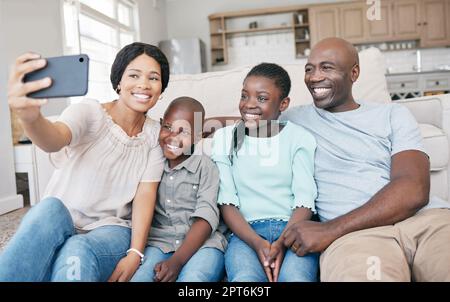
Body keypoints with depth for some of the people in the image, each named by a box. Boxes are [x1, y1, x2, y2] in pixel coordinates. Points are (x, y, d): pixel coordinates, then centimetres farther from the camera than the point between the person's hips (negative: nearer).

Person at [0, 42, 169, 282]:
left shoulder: (156, 134, 2)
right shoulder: (88, 112, -7)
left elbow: (145, 194, -6)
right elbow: (54, 140, -29)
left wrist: (135, 254, -20)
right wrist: (29, 116, -53)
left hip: (111, 229, 0)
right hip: (57, 226, 0)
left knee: (77, 254, -34)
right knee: (50, 209, -34)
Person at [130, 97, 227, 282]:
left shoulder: (205, 166, 3)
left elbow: (206, 218, -6)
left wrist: (176, 261, -17)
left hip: (201, 243, -1)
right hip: (158, 242, 1)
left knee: (193, 278, -32)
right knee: (138, 276, -29)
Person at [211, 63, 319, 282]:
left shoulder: (299, 138, 7)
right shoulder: (224, 138, 9)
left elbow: (304, 200, -1)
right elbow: (226, 202, 2)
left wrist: (282, 243, -18)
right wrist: (257, 243, -13)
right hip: (246, 231, 0)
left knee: (296, 277, -30)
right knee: (245, 278, -31)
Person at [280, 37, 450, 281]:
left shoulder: (393, 115, 13)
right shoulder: (294, 119, 18)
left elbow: (413, 190, -2)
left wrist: (330, 230, -13)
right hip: (351, 234, -2)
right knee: (354, 273, -36)